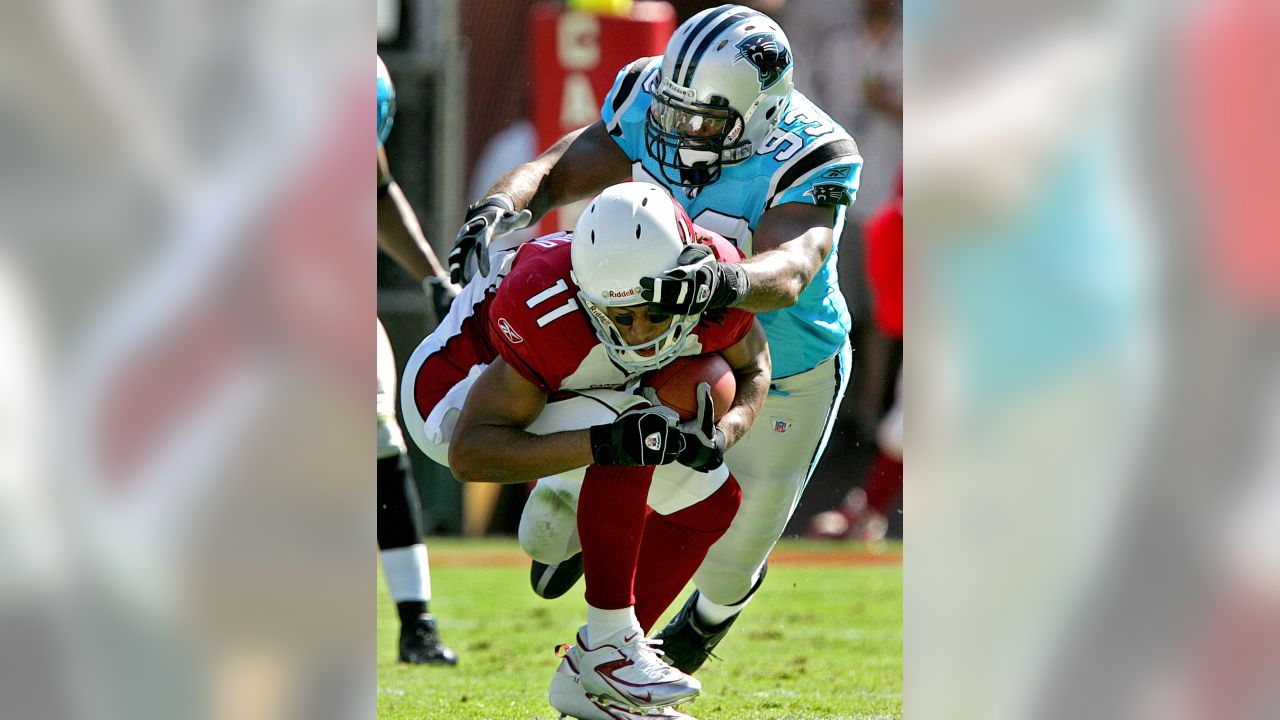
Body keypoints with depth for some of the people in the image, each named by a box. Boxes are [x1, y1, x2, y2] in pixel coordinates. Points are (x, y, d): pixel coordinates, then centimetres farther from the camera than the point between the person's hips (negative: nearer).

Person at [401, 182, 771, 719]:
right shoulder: (544, 308, -41)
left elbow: (751, 373, -3)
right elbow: (469, 454, -39)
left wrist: (719, 435, -26)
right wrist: (603, 445, -49)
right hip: (456, 389, -7)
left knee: (708, 501, 1)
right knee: (624, 447, -32)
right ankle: (609, 645, -20)